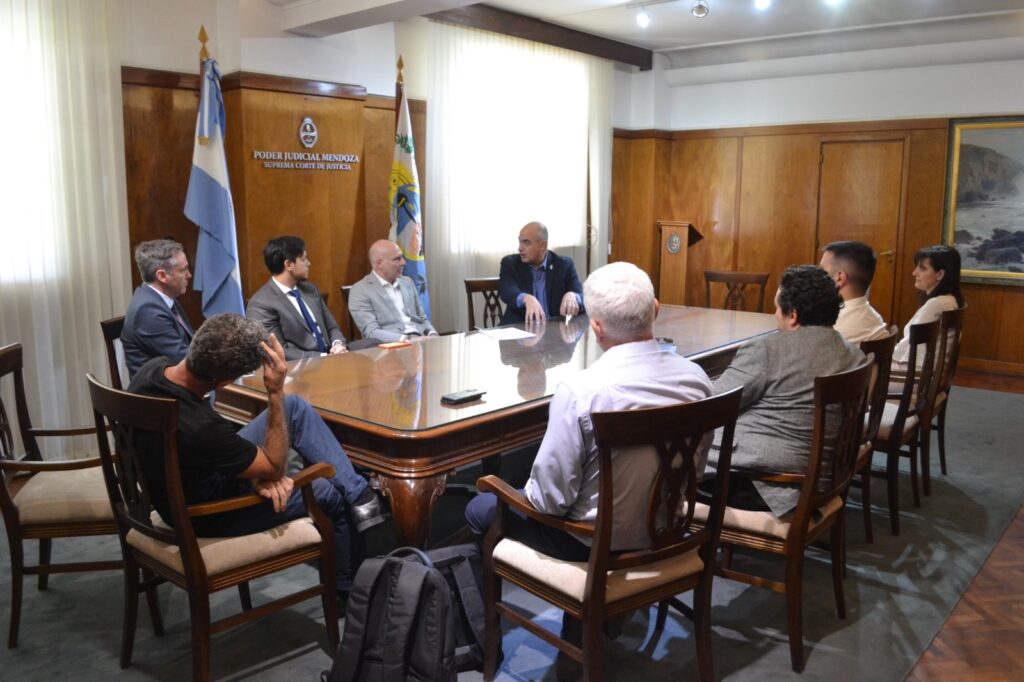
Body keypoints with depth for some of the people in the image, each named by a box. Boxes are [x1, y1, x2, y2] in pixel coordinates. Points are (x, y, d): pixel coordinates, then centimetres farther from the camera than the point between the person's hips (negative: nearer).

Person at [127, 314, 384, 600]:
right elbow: (275, 468, -23)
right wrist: (276, 393, -30)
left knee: (296, 407, 0)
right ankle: (349, 590, 32)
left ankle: (358, 491, 4)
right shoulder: (201, 428, -42)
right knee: (333, 495, 8)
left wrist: (258, 471, -11)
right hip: (207, 514, -7)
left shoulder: (153, 368, -17)